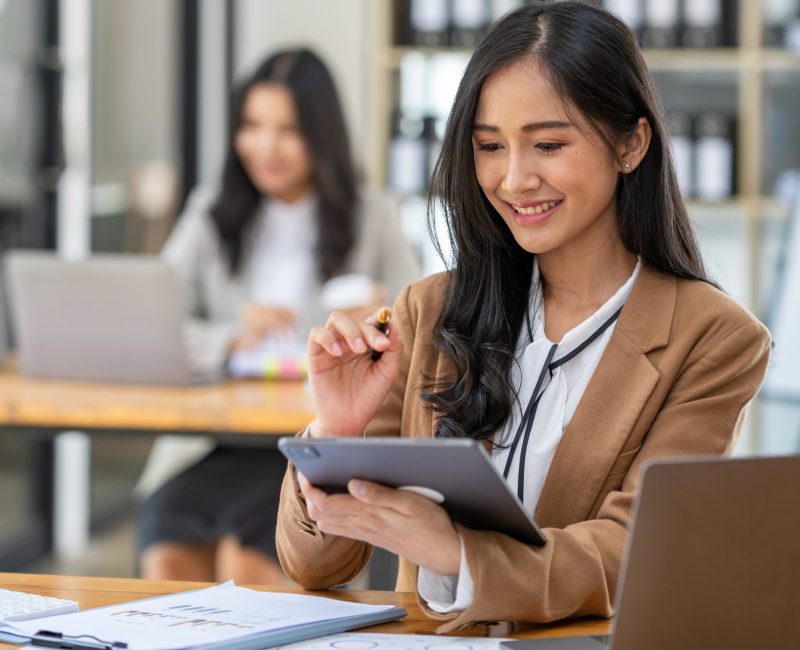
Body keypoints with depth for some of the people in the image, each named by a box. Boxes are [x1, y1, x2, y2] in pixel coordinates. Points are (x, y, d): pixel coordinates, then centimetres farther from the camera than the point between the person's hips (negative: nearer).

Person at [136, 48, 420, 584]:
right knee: (169, 558, -28)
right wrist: (228, 340, -13)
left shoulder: (372, 219, 12)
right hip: (212, 445, 2)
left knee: (245, 554, -31)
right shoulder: (211, 216, 17)